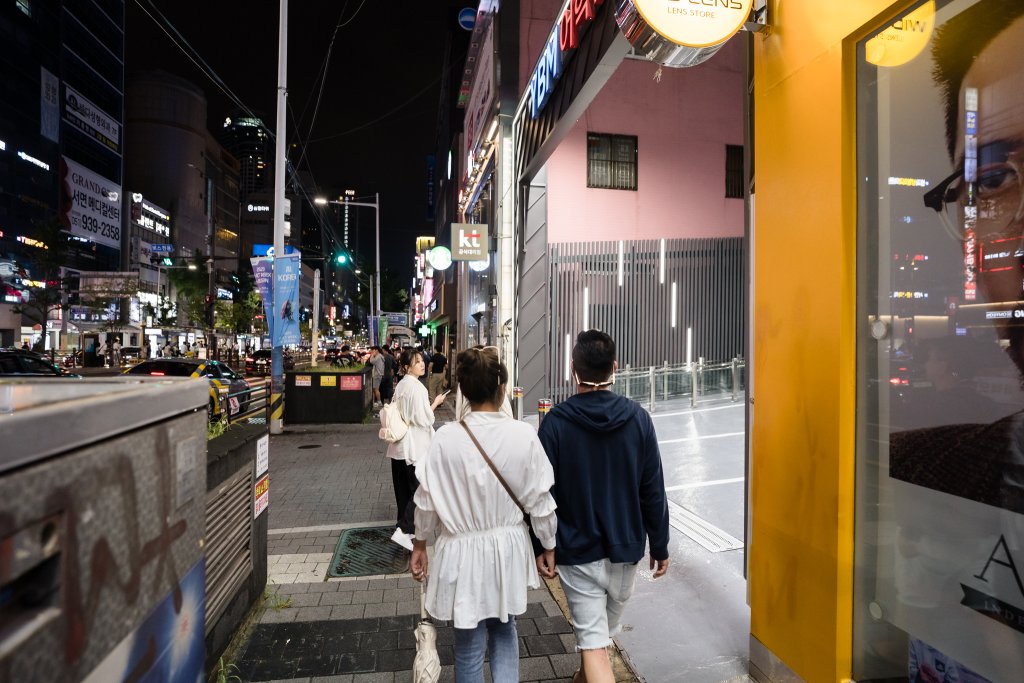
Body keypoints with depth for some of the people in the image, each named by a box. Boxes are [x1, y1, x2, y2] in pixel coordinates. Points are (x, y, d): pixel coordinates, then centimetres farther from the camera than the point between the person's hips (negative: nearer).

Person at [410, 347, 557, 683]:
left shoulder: (445, 437, -16)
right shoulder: (524, 435, -15)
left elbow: (427, 500, -7)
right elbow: (540, 500, -8)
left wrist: (419, 543, 10)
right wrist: (549, 546, 8)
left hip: (462, 552, -1)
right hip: (507, 549, 1)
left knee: (469, 645, 19)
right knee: (504, 631, 27)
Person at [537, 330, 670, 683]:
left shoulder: (556, 422, -15)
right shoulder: (638, 418, -8)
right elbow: (654, 492, -4)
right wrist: (660, 546, 7)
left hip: (578, 549, -3)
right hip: (625, 547, 4)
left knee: (593, 641, 6)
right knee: (605, 628, 26)